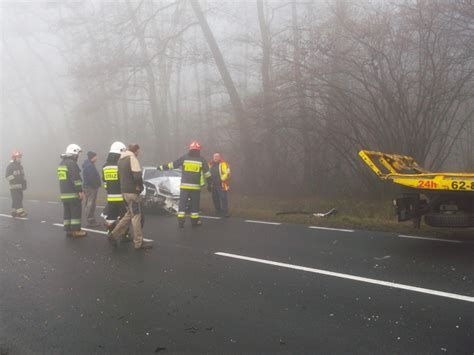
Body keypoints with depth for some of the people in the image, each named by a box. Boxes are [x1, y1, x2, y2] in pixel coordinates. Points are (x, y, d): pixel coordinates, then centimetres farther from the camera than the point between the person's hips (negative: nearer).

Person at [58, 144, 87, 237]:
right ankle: (76, 230, -4)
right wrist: (80, 191, -18)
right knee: (76, 212, -4)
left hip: (64, 193, 9)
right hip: (73, 193, -9)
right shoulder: (72, 163, -14)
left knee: (67, 212, 11)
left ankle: (68, 229, 13)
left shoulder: (61, 163, 17)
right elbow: (76, 178, -20)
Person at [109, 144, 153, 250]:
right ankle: (139, 242, 2)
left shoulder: (121, 159, 15)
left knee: (130, 214, 19)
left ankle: (114, 234, 20)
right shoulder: (132, 158, -13)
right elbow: (137, 175, -23)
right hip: (132, 191, -9)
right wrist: (140, 186, -6)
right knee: (136, 216, -3)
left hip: (124, 190, 9)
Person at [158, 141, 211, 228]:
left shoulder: (184, 158, 2)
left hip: (184, 185, 0)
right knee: (195, 204, 9)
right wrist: (209, 184, 13)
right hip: (196, 186, 0)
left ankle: (181, 221, 1)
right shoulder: (202, 160, 2)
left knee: (182, 203, 6)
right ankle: (195, 221, 14)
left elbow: (172, 164, 5)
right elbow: (207, 173, 5)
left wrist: (161, 167, 16)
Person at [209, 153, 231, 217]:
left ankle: (225, 213, -6)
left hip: (221, 185, -6)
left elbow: (227, 173, -13)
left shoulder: (223, 164, -7)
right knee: (215, 199, 11)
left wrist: (221, 180, -19)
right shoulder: (211, 164, 12)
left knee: (223, 198, -9)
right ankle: (218, 211, 26)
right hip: (214, 185, 7)